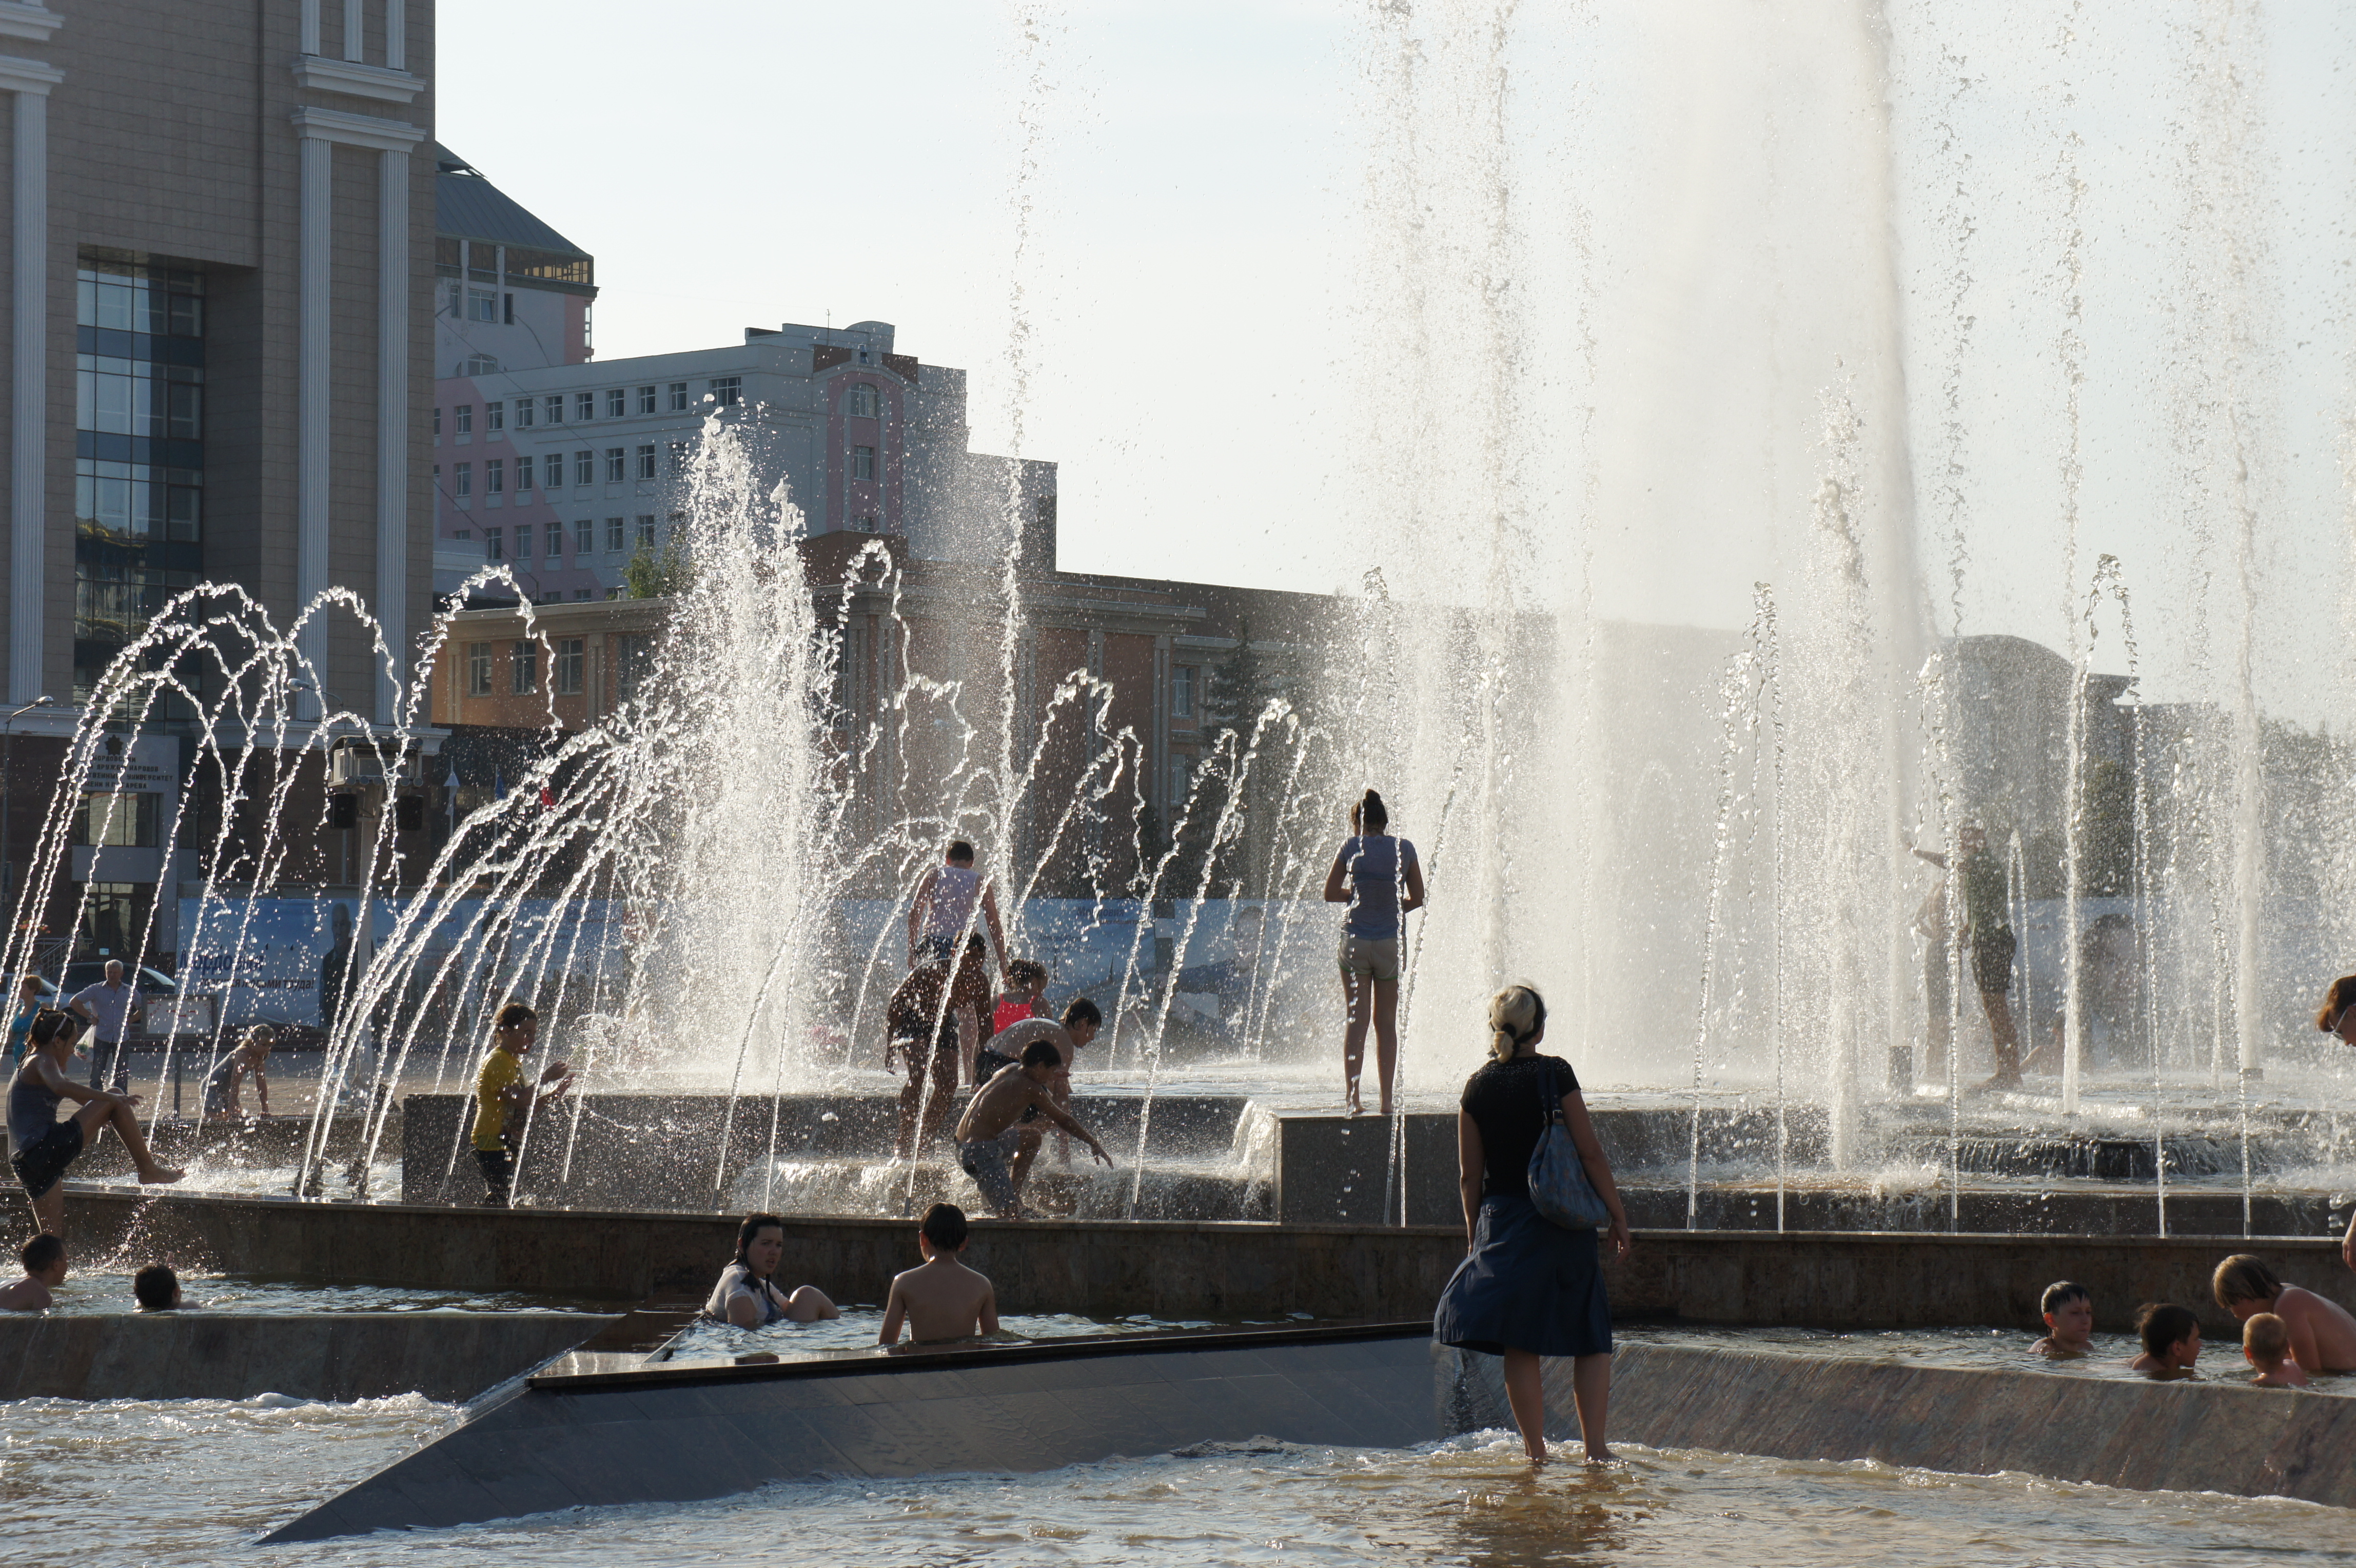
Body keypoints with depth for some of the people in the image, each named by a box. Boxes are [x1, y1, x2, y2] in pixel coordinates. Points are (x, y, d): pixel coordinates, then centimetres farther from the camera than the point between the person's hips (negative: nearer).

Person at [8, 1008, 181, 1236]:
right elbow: (61, 1087, -27)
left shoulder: (29, 1065, 30)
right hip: (47, 1147, -10)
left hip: (25, 1164, 10)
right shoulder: (42, 1061, -2)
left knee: (53, 1242, 11)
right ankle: (148, 1169, -2)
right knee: (115, 1103, -5)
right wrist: (110, 1098, -27)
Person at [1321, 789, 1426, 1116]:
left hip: (1356, 940, -1)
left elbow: (1331, 893, 3)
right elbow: (1417, 899, 7)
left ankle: (1351, 1095, -1)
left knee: (1356, 1020, 4)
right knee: (1387, 1022, 10)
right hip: (1392, 943, 1)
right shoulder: (1404, 849, 0)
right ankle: (1387, 1099, 10)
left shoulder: (1351, 847, -3)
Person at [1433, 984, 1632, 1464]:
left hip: (1501, 1224, 2)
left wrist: (1474, 1236, 15)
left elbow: (1469, 1176, 4)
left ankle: (1535, 1450, 6)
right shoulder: (1555, 1074, -7)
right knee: (1591, 1339, 8)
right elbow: (1590, 1152, -9)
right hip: (1562, 1224, -2)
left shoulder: (1478, 1087, 1)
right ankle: (1595, 1447, 3)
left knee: (1519, 1346, 7)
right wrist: (1618, 1215, -1)